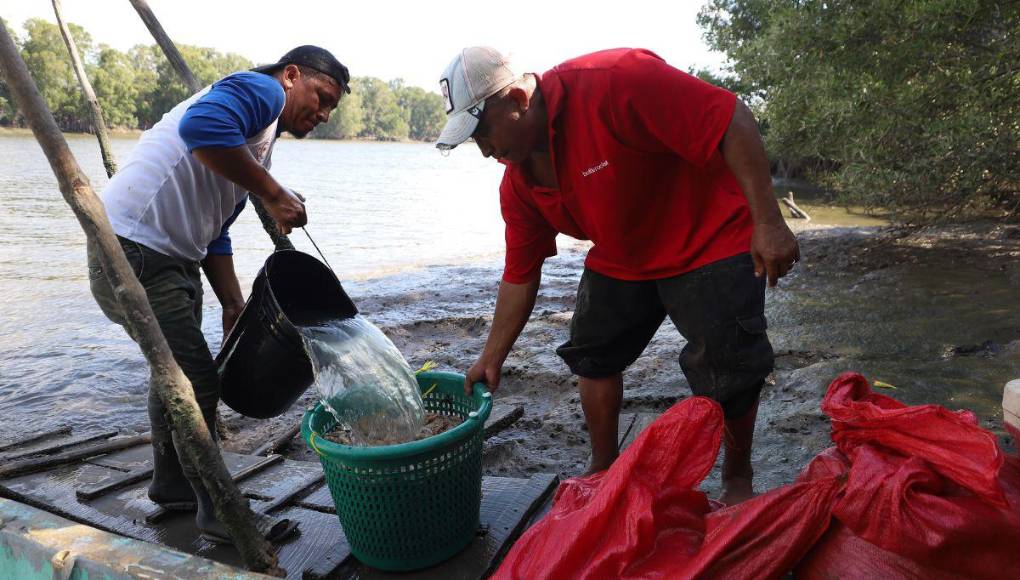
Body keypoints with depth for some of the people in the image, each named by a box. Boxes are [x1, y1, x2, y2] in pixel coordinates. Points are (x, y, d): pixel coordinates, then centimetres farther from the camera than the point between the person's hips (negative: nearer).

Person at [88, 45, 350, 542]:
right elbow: (202, 126, -32)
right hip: (133, 252, -11)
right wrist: (273, 193, -24)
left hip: (173, 258, 11)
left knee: (175, 372, 21)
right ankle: (219, 514, 11)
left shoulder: (261, 139, 20)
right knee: (197, 382, -5)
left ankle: (172, 485, 41)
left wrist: (234, 306, 13)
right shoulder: (261, 90, -8)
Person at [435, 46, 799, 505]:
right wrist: (491, 358, 4)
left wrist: (769, 222, -31)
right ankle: (604, 470, 29)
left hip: (709, 240, -6)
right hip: (620, 259, 7)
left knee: (728, 371, -10)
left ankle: (737, 481, 18)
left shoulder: (615, 81, -31)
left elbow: (731, 120, -29)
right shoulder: (517, 183, -7)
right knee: (591, 356, 8)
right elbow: (519, 276, 1)